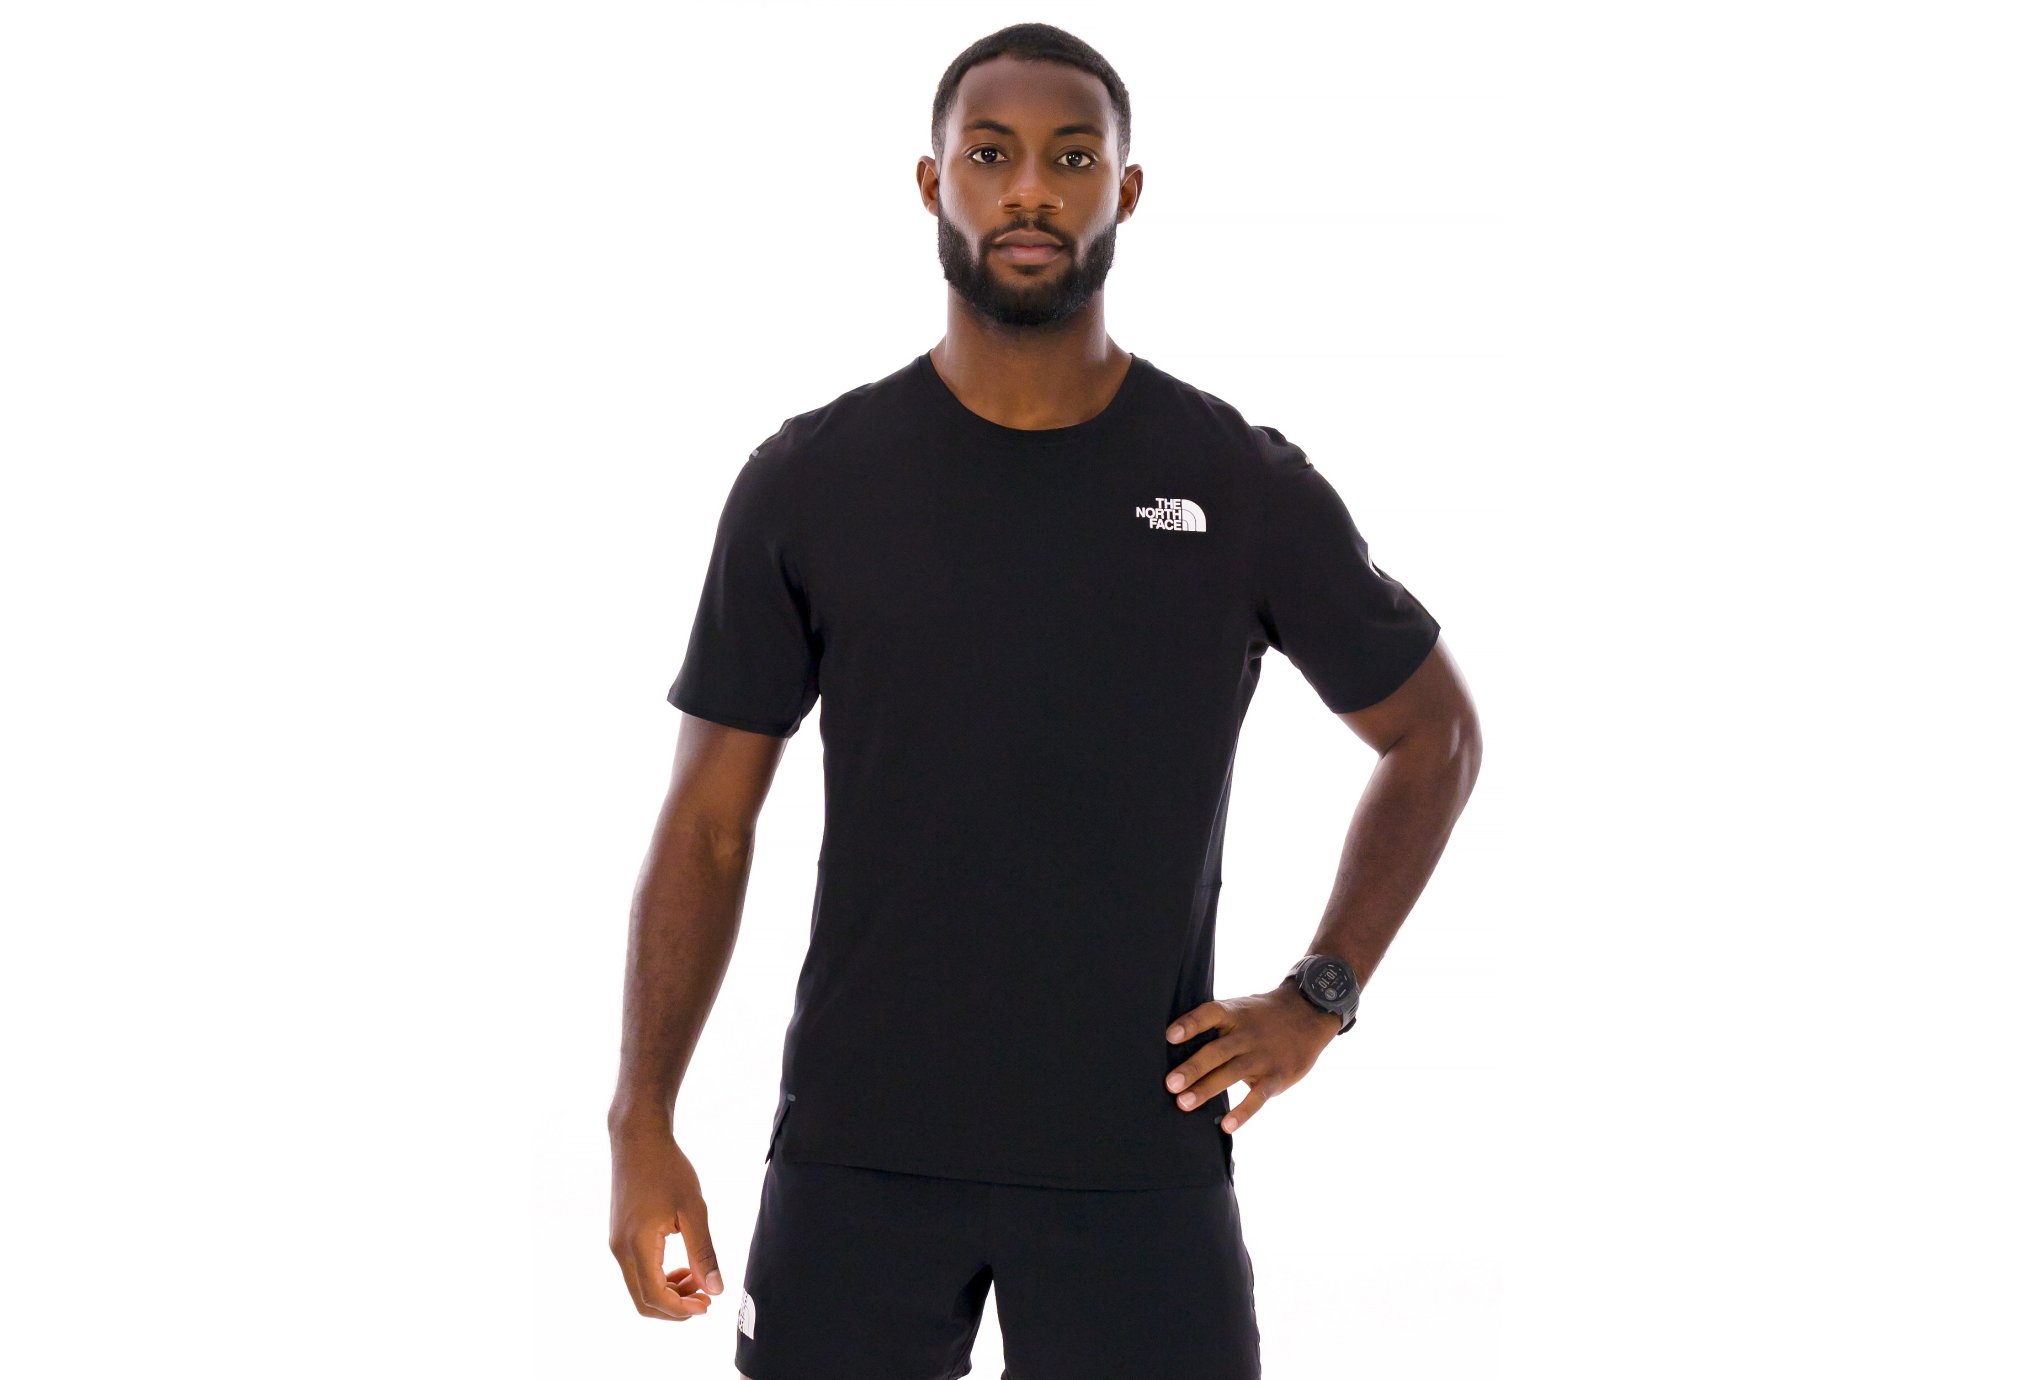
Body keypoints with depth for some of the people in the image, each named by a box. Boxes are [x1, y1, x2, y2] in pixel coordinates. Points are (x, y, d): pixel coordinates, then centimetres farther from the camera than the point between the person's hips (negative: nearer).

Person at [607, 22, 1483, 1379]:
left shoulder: (1245, 489, -1)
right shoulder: (808, 484, 0)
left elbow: (1434, 734, 13)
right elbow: (708, 824, 4)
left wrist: (1319, 998, 3)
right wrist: (643, 1124, -4)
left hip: (1140, 1163, 0)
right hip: (856, 1159, 1)